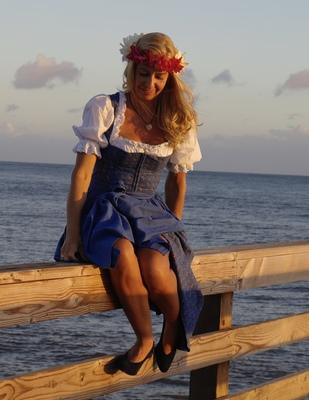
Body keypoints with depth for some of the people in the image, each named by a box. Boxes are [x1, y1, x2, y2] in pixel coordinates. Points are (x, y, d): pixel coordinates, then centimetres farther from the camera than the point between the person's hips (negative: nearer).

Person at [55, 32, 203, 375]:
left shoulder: (177, 121, 9)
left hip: (150, 212, 2)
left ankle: (173, 330, -1)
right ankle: (144, 340, -18)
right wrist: (72, 235, -12)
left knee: (155, 271, -34)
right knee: (123, 256, -39)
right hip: (104, 210, -2)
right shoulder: (104, 109, -1)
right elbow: (82, 173, -5)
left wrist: (172, 230, 15)